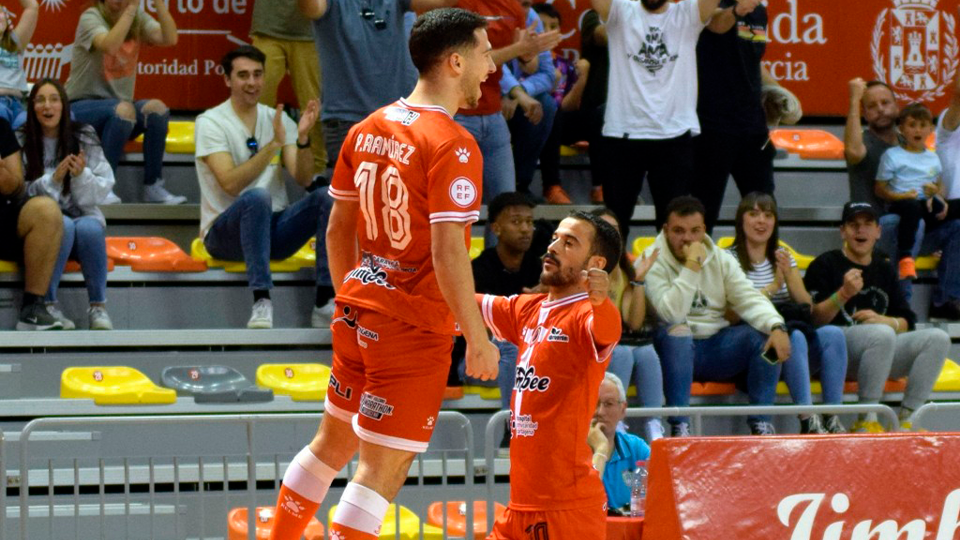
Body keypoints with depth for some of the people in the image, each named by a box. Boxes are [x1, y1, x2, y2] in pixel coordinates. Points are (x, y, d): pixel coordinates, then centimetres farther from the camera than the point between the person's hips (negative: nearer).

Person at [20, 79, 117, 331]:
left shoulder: (84, 138, 1)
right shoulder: (21, 142, -3)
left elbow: (102, 192, -1)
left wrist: (82, 175, -21)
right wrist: (53, 179, -22)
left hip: (83, 216, 1)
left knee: (89, 228, -33)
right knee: (62, 225, -35)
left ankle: (98, 307, -19)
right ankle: (48, 305, -23)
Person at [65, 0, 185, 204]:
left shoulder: (138, 18, 5)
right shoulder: (91, 17, -11)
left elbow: (169, 39, -12)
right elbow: (110, 46, -32)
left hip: (120, 109, 5)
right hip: (81, 107, -5)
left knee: (157, 107, -23)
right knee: (123, 109, -34)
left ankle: (153, 188, -15)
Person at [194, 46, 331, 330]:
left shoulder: (278, 119, 8)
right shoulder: (211, 122, -7)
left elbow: (303, 179, -3)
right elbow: (231, 184, -21)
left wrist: (302, 139, -20)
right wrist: (273, 145, -29)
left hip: (274, 226, 5)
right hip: (226, 231, -5)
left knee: (326, 197, -21)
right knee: (257, 196, -37)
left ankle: (325, 304, -24)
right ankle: (261, 304, -44)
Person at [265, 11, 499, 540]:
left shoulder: (366, 130, 7)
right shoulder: (453, 147, -17)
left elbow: (338, 229, 13)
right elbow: (447, 254, -22)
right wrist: (477, 340, -15)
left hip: (359, 312, 8)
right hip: (416, 325, -8)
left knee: (334, 440, 23)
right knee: (385, 467, -3)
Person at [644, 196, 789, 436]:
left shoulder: (721, 259, 9)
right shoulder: (653, 262, -7)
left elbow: (749, 299, -1)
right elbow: (671, 314, -22)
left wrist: (777, 326, -19)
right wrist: (691, 267, -24)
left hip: (717, 348, 5)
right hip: (676, 349, -4)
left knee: (766, 335, -17)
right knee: (678, 332, -37)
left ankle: (761, 424, -15)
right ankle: (679, 427, -33)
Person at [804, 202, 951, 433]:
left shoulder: (884, 269, 21)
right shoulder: (824, 265, 4)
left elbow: (907, 323, 16)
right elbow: (814, 319, -7)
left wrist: (883, 321, -6)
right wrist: (844, 294, -21)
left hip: (883, 353, 6)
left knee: (938, 338, -15)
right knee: (883, 334, -36)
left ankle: (906, 421, -19)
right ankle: (866, 422, -31)